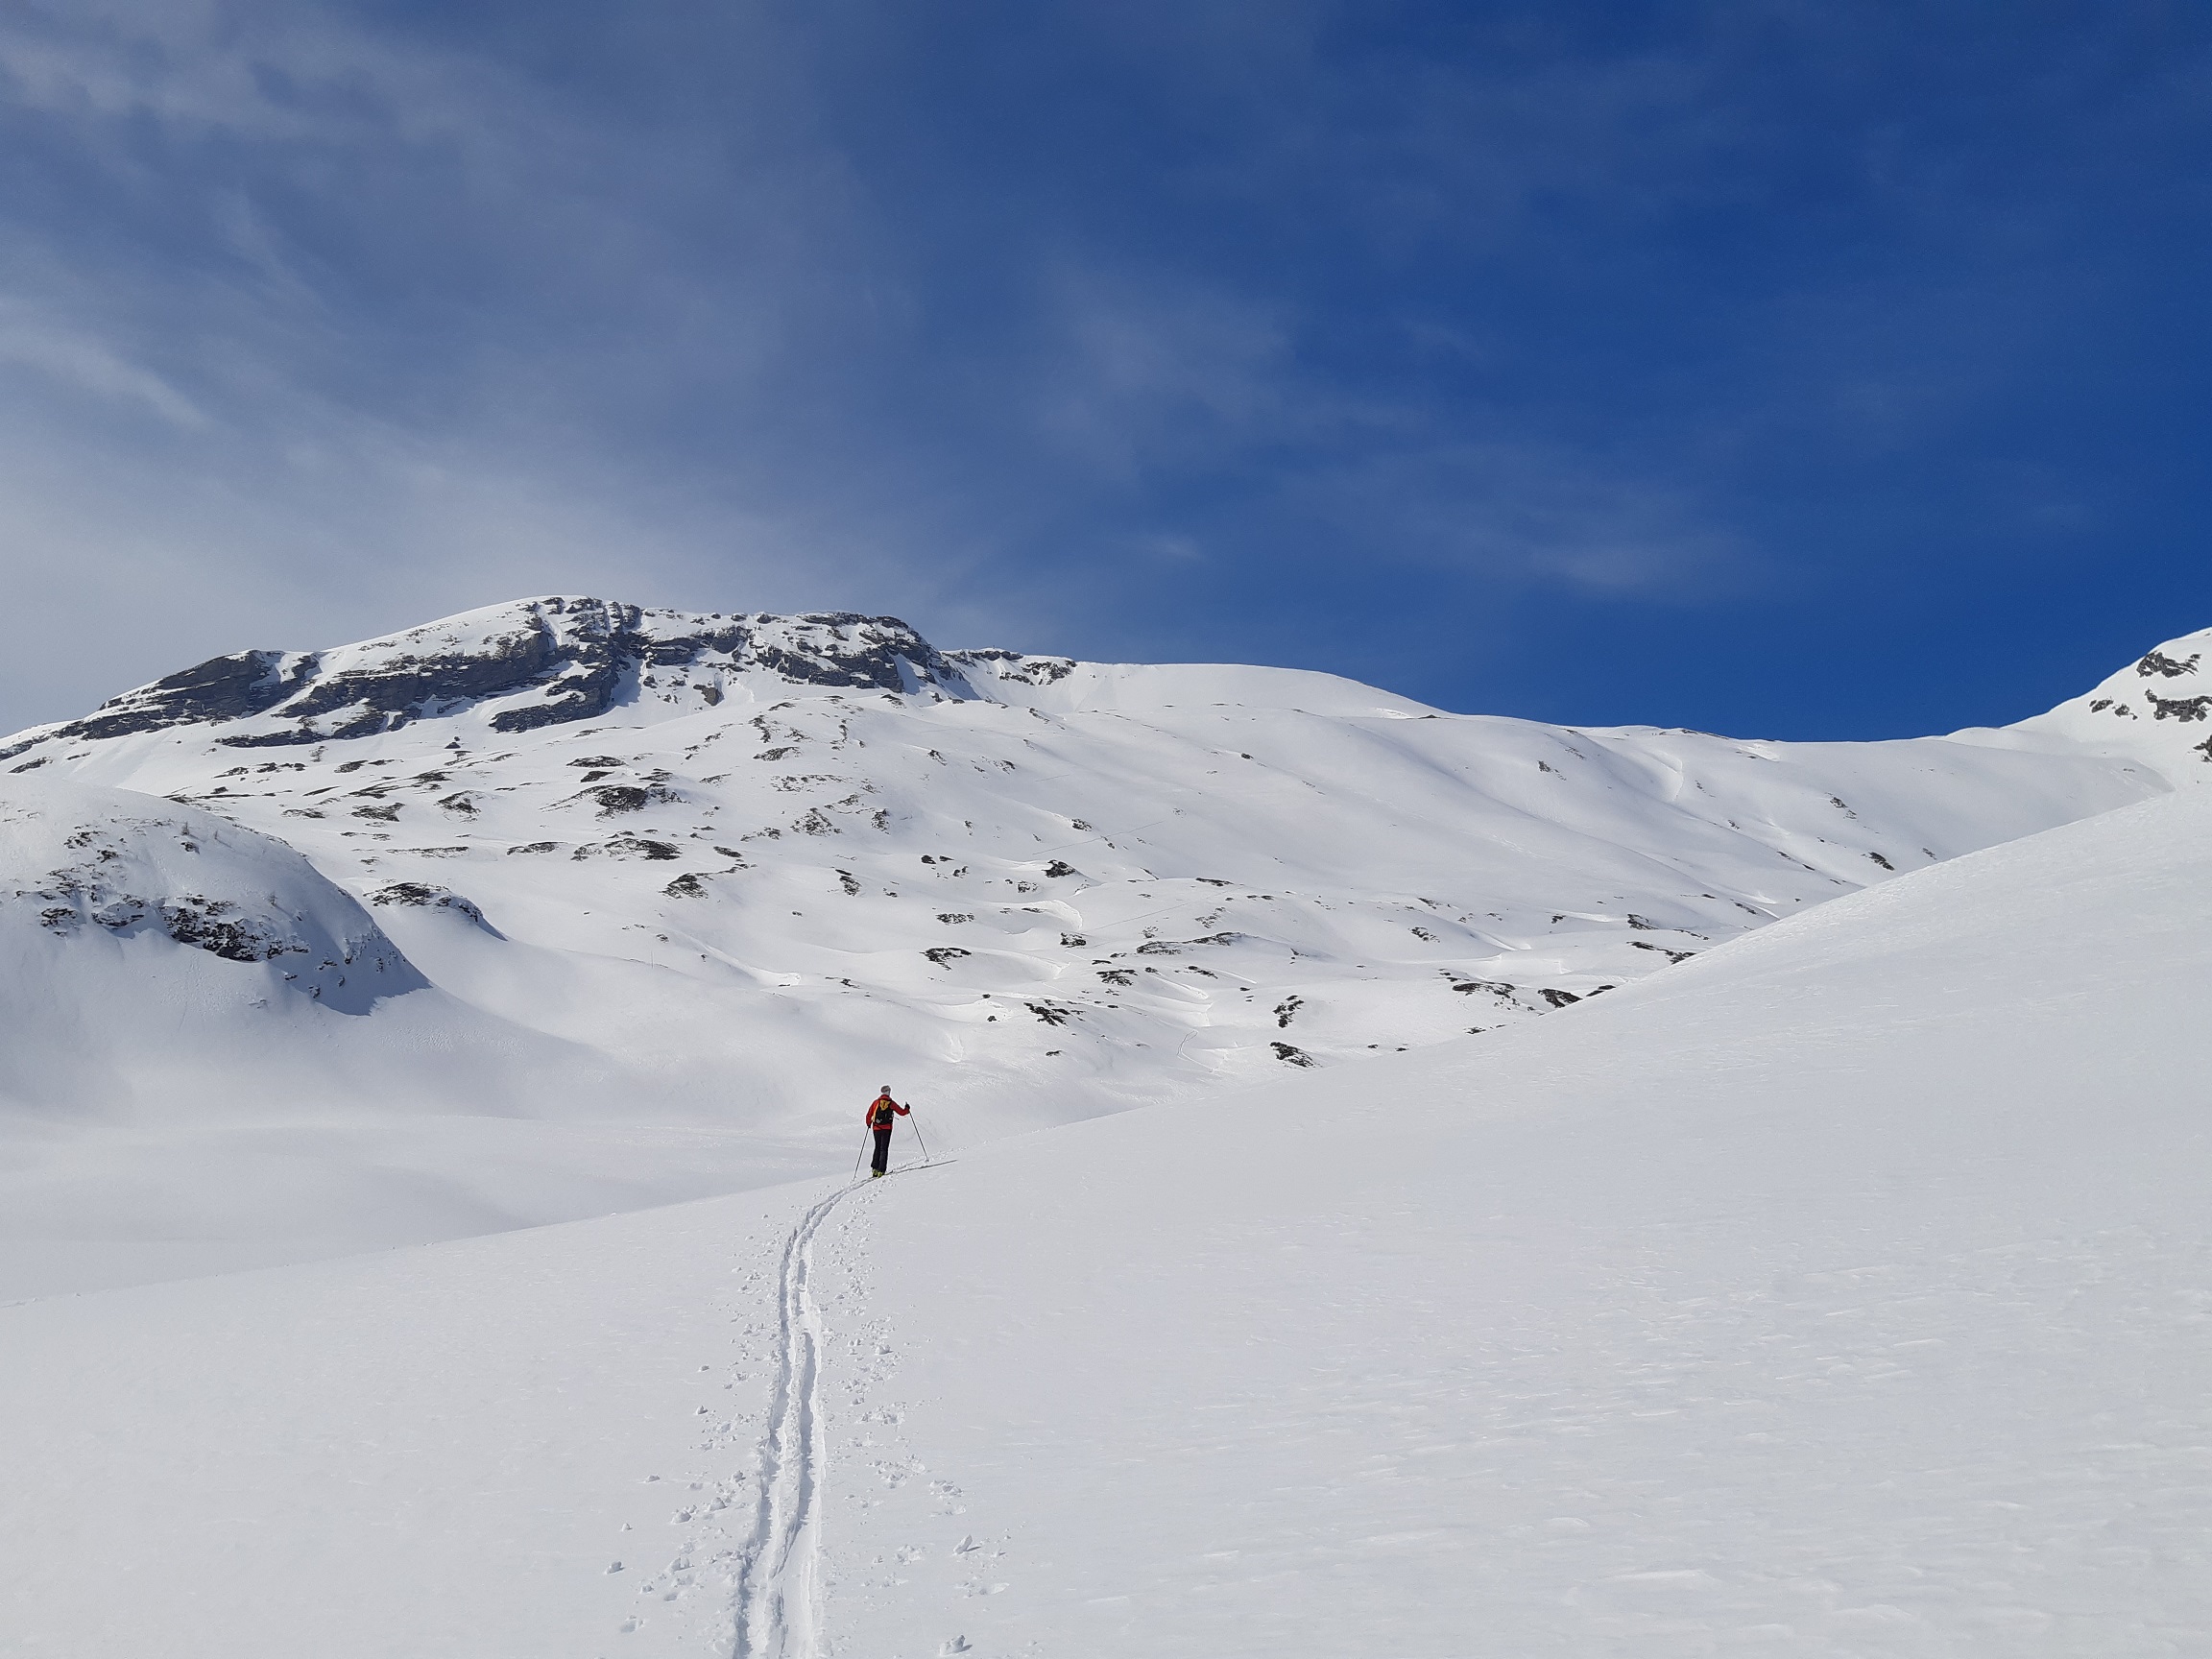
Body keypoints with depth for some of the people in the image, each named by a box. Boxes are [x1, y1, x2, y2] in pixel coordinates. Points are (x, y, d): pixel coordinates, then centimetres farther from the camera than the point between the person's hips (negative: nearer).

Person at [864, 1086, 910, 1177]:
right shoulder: (891, 1103, -2)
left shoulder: (875, 1102, 3)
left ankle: (875, 1168, 7)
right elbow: (902, 1112, 5)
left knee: (877, 1148, 16)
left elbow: (869, 1115, 5)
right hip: (887, 1128, -2)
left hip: (876, 1128, 2)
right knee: (884, 1149, 1)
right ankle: (881, 1170, -9)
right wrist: (907, 1110, 26)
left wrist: (869, 1124, 23)